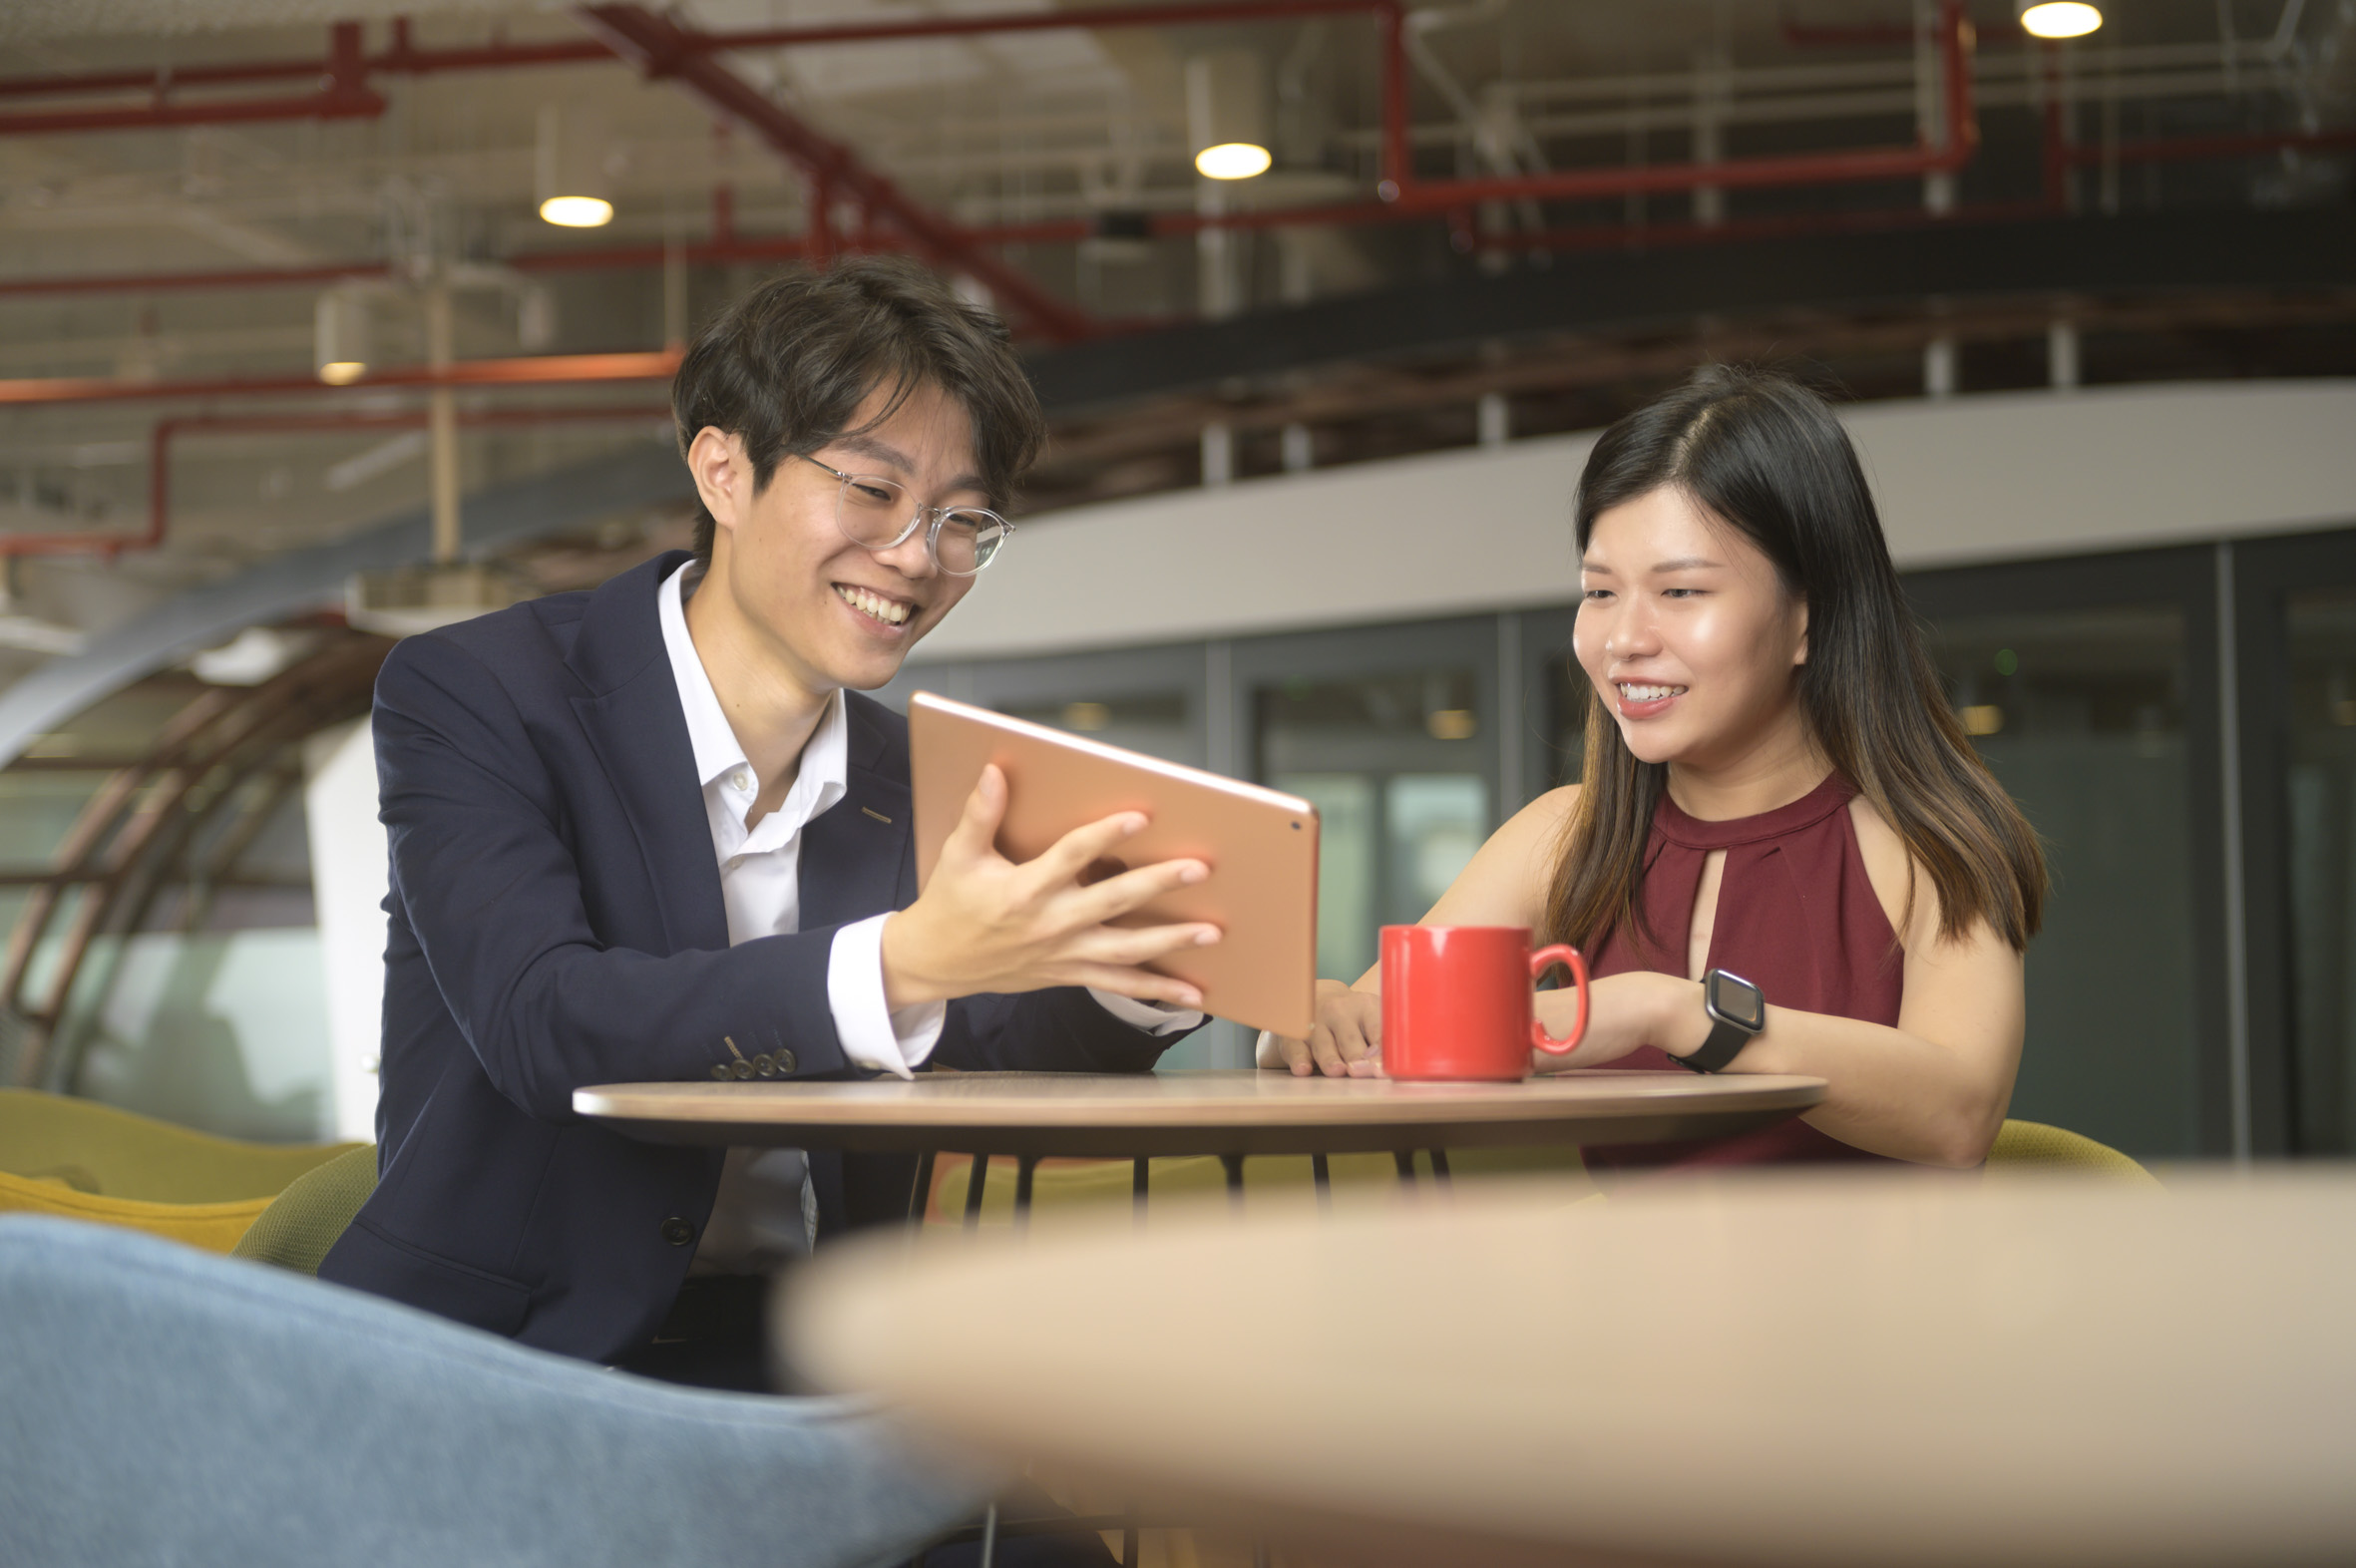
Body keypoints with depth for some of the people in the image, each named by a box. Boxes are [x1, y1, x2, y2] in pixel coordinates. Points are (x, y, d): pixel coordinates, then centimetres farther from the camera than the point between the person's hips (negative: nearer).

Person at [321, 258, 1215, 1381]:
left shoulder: (910, 784, 11)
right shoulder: (470, 692, -6)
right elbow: (538, 1021, -21)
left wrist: (1138, 975, -19)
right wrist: (904, 962, -34)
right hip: (500, 1354, -3)